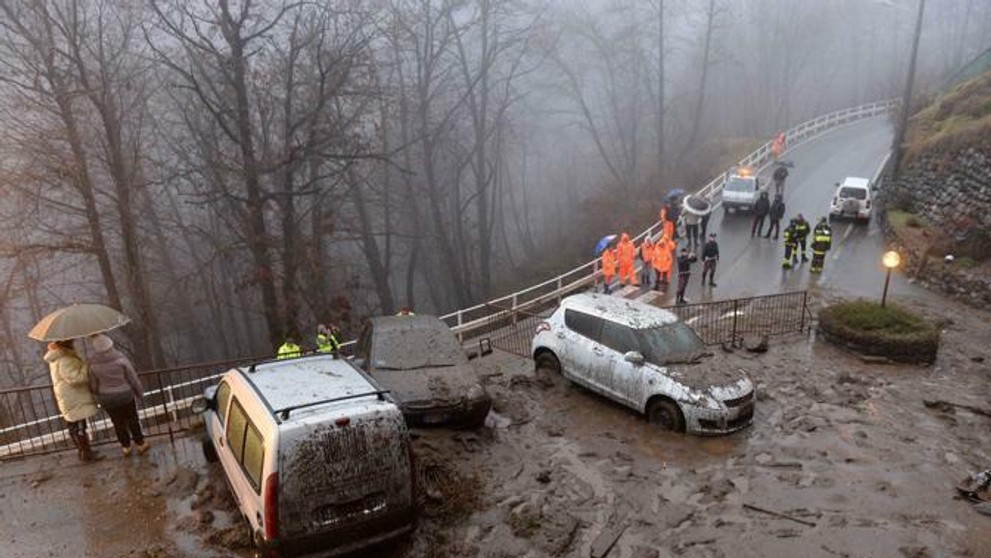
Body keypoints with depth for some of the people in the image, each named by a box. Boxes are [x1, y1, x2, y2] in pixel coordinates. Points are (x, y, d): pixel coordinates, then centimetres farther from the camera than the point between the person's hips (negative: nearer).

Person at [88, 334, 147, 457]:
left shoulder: (92, 364, -19)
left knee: (118, 422, 19)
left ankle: (126, 447, 31)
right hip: (125, 395, -1)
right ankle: (140, 444, 28)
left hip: (107, 399, 1)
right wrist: (139, 392, 4)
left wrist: (98, 396, 14)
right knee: (132, 420, 17)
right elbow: (133, 378, -12)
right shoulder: (120, 358, -21)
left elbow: (93, 385, -8)